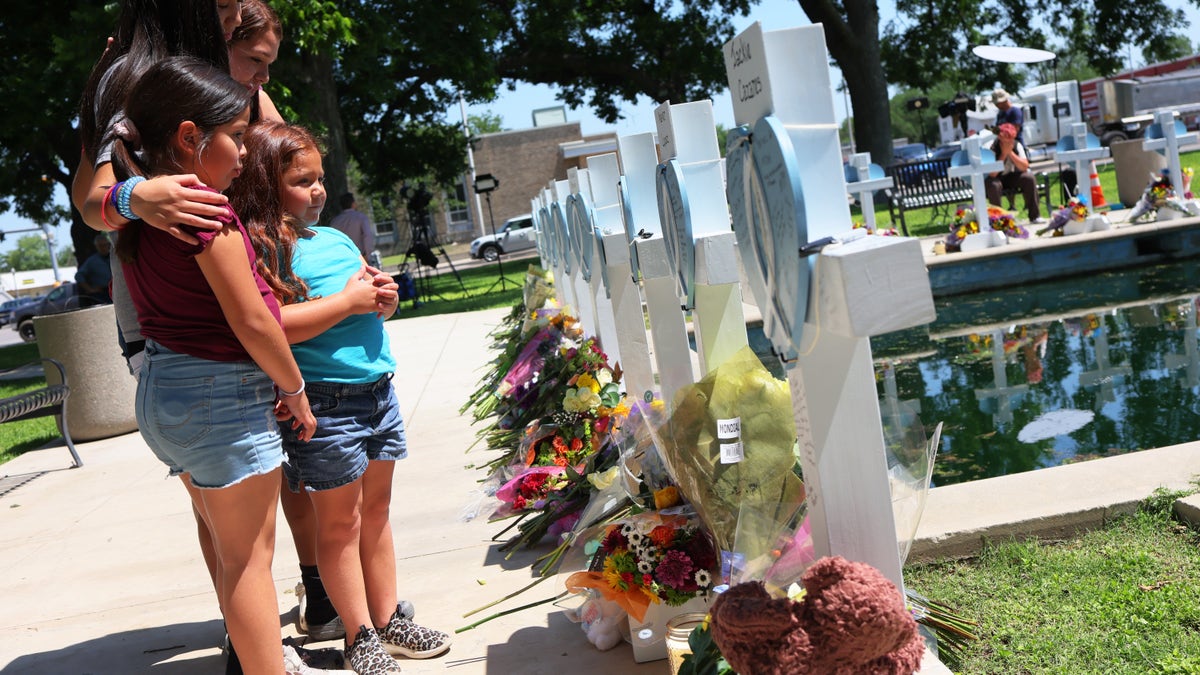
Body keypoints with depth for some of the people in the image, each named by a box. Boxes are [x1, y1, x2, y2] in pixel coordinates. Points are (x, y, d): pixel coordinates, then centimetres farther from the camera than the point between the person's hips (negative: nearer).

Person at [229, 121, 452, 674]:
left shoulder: (337, 238, 14)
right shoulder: (261, 249, -11)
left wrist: (385, 299, 1)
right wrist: (347, 301, -18)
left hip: (378, 388, 8)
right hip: (324, 401, -7)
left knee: (376, 510, 16)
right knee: (339, 521, 5)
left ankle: (388, 618, 29)